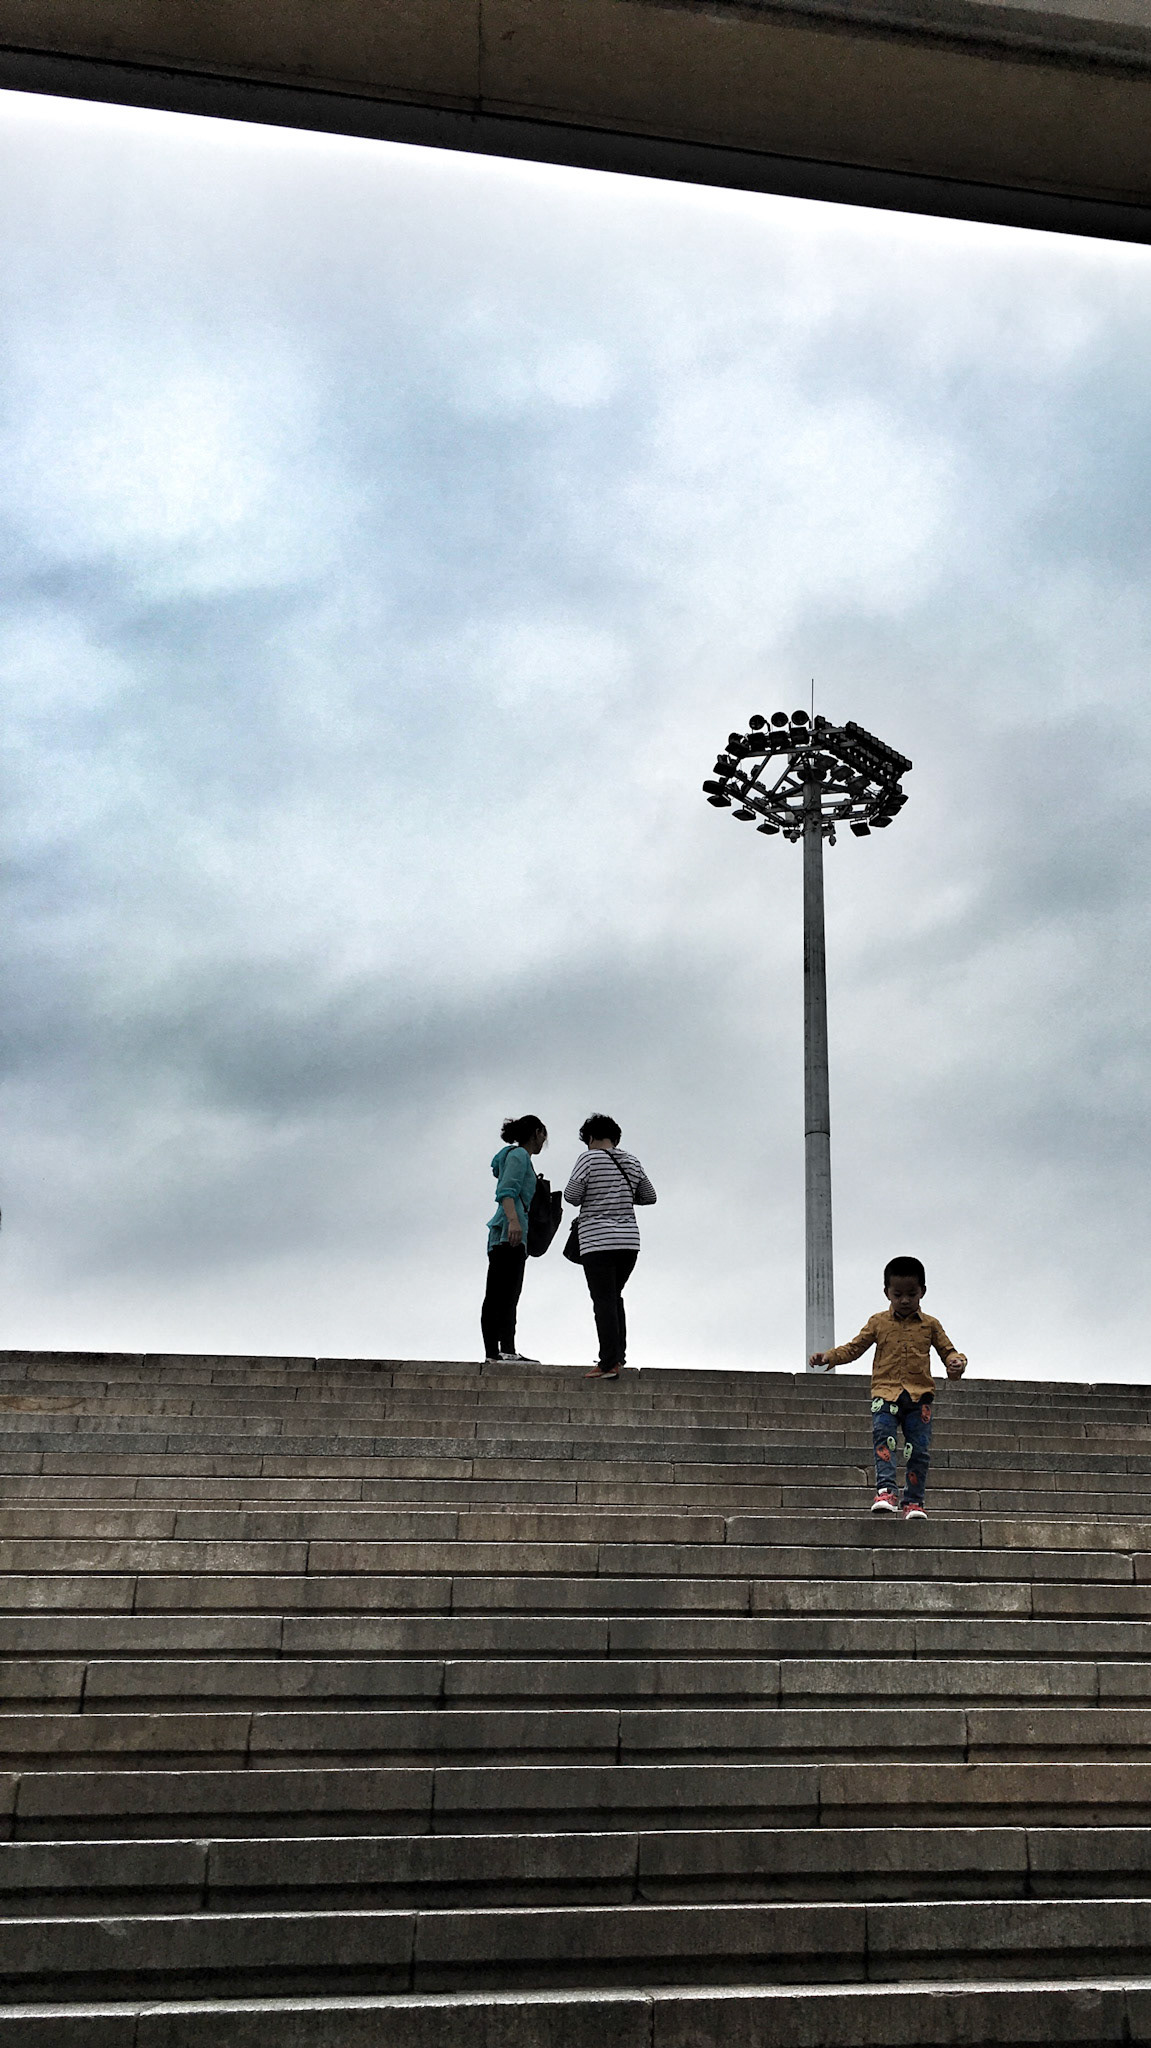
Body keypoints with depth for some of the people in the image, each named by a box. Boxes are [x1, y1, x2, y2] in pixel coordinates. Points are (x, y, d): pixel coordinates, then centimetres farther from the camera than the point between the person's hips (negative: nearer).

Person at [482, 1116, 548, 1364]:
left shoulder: (517, 1156, 28)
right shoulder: (519, 1154, 0)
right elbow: (506, 1191, -14)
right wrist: (513, 1220, -28)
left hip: (500, 1234, 11)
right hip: (509, 1234, -11)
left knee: (494, 1297, 3)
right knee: (508, 1293, -20)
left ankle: (491, 1353, 1)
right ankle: (508, 1350, -30)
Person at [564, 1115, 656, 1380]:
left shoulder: (589, 1159, -6)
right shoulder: (631, 1162, 9)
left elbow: (571, 1196, -9)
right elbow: (649, 1196, 17)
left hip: (597, 1242, -5)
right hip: (629, 1241, 5)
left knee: (604, 1301, -6)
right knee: (614, 1297, 19)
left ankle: (609, 1363, -9)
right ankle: (619, 1354, 14)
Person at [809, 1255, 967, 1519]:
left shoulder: (930, 1325, 12)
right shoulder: (878, 1322, 10)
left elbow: (948, 1350, 14)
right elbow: (854, 1347, 11)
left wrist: (956, 1362, -10)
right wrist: (830, 1356, -5)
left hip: (919, 1395, 1)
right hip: (885, 1391, -1)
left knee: (919, 1449, -4)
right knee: (883, 1438, -21)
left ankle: (913, 1501, 4)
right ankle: (886, 1491, -26)